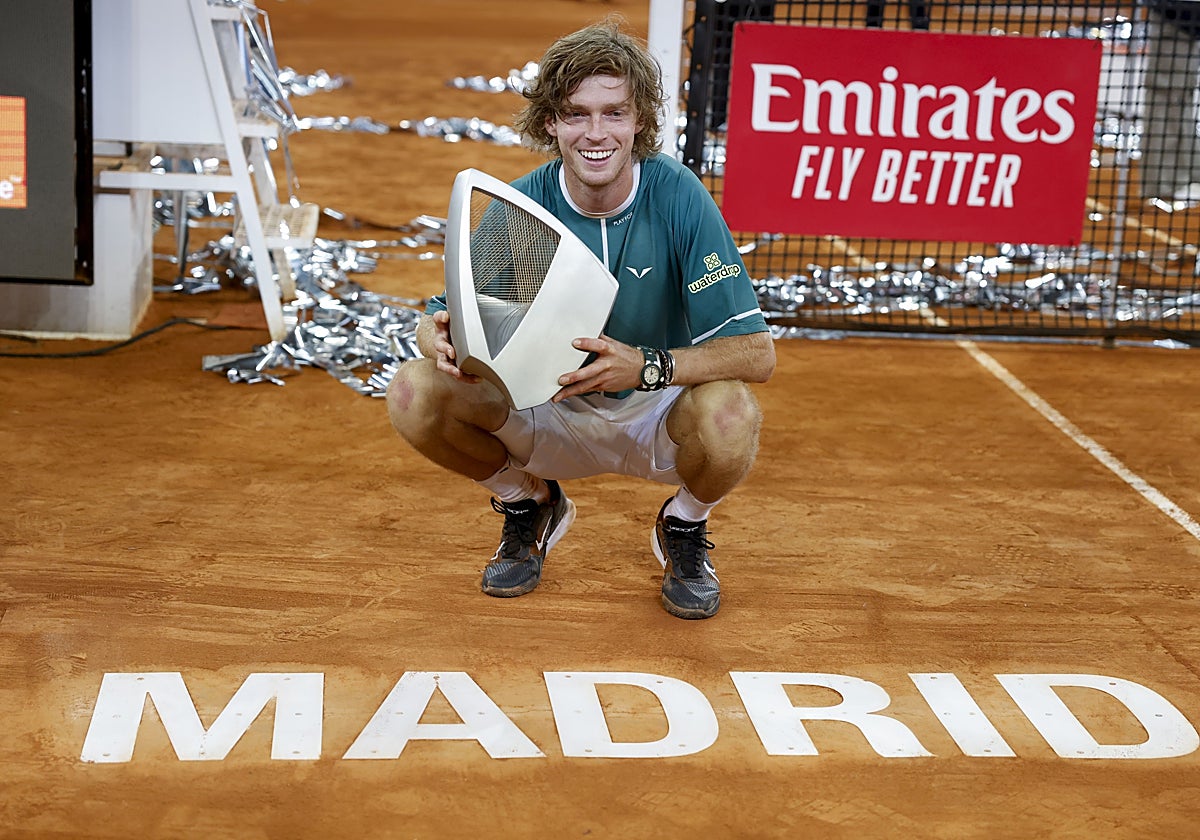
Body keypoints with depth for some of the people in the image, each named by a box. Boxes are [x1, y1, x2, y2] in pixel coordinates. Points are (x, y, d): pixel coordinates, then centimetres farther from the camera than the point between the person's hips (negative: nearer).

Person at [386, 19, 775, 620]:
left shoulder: (679, 197, -21)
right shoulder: (517, 207, -14)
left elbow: (756, 352, -25)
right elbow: (441, 317, -7)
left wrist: (645, 366, -41)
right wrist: (438, 338, -33)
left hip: (657, 416, -2)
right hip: (548, 409, 2)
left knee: (730, 415, -36)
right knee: (415, 393, -22)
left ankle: (684, 526, 2)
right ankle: (530, 503, 9)